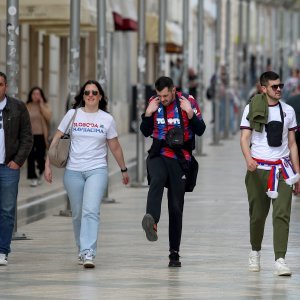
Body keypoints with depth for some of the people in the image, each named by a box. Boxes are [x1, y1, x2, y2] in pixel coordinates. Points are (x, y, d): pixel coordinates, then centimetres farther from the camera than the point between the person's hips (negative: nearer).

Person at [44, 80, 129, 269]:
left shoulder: (107, 119, 3)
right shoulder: (73, 115, 4)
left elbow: (115, 147, 14)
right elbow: (56, 140, 7)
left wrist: (123, 170, 20)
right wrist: (48, 165, 3)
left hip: (97, 170, -2)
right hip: (73, 171, 2)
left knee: (91, 211, -17)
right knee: (77, 214, 8)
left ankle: (88, 253, -23)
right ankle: (82, 250, 25)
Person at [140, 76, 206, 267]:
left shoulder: (188, 102, -2)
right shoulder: (154, 102, 5)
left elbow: (200, 130, -2)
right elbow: (146, 132, 11)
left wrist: (190, 113, -18)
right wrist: (148, 113, -6)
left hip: (179, 159, 0)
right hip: (158, 156, 1)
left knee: (176, 207, 3)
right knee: (157, 180, -35)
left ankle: (174, 253, 11)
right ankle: (152, 221, -58)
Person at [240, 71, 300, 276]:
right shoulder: (252, 109, 2)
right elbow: (244, 138, -4)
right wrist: (248, 158, -25)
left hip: (282, 169, 1)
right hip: (258, 168, -1)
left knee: (282, 213, -12)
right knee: (258, 214, 7)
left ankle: (280, 260, -17)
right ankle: (255, 251, 31)